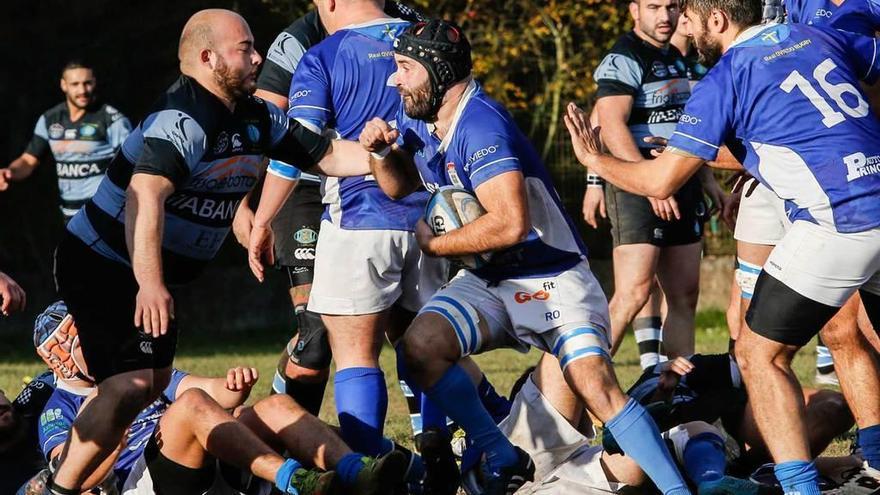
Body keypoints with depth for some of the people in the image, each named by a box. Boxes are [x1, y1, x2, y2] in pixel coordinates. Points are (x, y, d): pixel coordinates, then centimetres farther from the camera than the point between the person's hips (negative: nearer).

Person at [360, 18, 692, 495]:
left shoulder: (479, 124, -23)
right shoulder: (415, 117, 5)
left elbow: (509, 224, -31)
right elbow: (399, 187, 19)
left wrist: (432, 244, -17)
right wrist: (380, 152, -4)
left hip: (550, 276, -8)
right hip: (487, 281, 8)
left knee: (596, 385, -23)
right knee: (420, 344, -17)